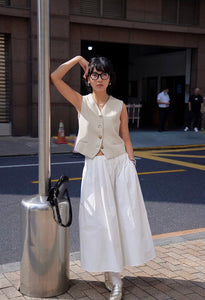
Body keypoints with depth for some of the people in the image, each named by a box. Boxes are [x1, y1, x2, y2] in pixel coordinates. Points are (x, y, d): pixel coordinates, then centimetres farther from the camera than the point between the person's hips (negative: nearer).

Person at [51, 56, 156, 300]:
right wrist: (78, 59, -1)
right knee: (101, 219, 2)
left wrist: (132, 165, 1)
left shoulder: (119, 106, 4)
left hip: (120, 163, 1)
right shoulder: (81, 102, 2)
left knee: (126, 215, 1)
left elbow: (125, 138, 7)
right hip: (94, 167, -1)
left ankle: (113, 274, 19)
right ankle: (112, 275, 14)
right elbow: (55, 77, -7)